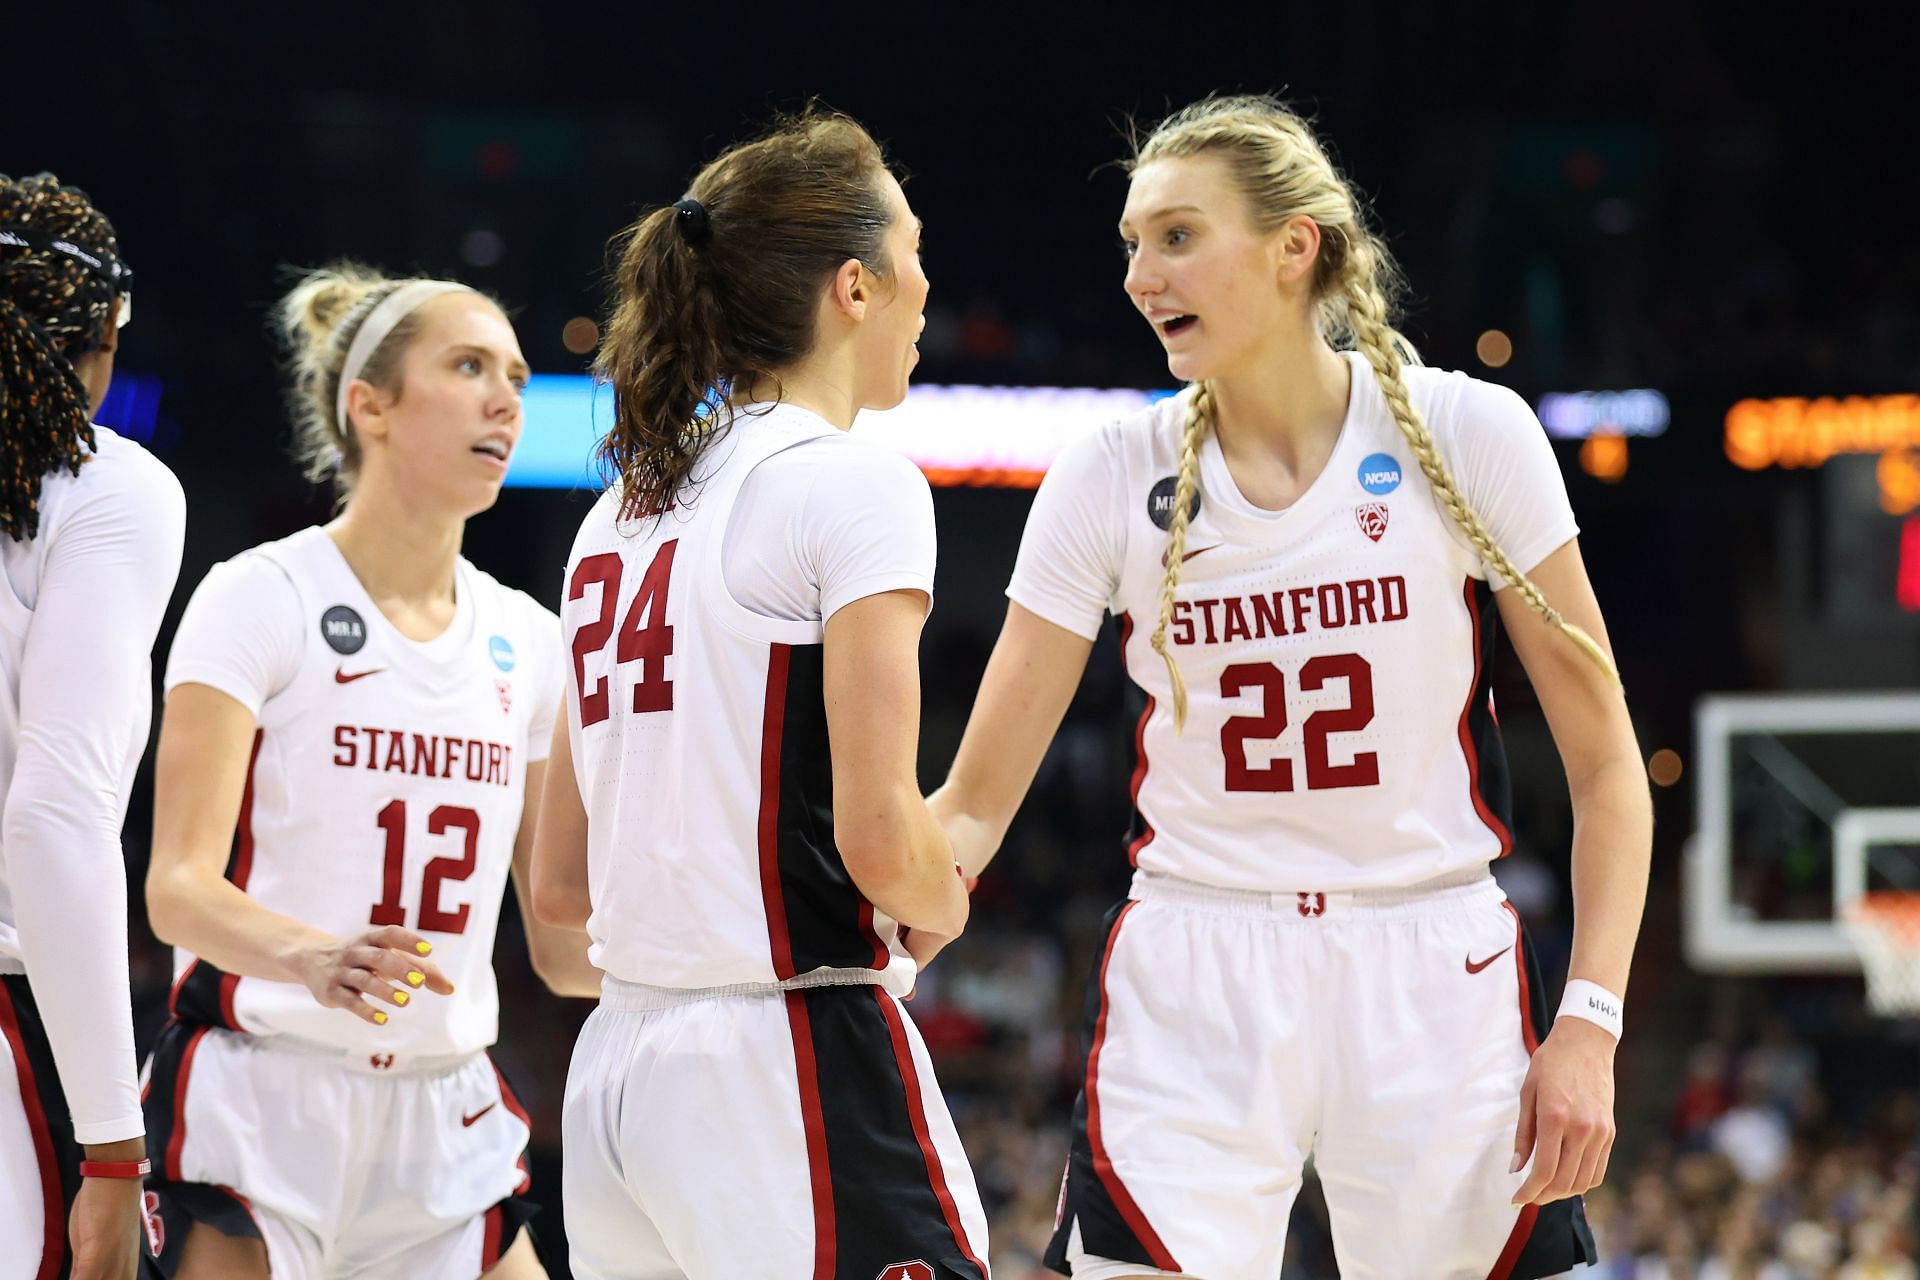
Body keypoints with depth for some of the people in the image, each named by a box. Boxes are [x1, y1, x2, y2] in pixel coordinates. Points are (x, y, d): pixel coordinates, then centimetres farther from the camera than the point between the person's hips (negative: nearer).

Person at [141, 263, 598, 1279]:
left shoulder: (528, 642, 12)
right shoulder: (260, 599, -4)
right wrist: (316, 957, -33)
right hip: (259, 1109, -5)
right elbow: (178, 886, -14)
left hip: (446, 1120, 6)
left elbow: (559, 942, 15)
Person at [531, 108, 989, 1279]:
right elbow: (879, 838, -15)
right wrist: (943, 903, 5)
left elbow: (559, 883, 17)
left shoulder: (622, 509, 16)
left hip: (617, 1071, 8)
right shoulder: (852, 485, -7)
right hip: (796, 1057, -8)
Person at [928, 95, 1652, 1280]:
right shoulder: (1113, 480, 0)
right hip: (1191, 998, 1)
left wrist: (1589, 1025, -10)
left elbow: (1604, 760, -1)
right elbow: (976, 801, 0)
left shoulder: (1465, 435, -5)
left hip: (1436, 989, -1)